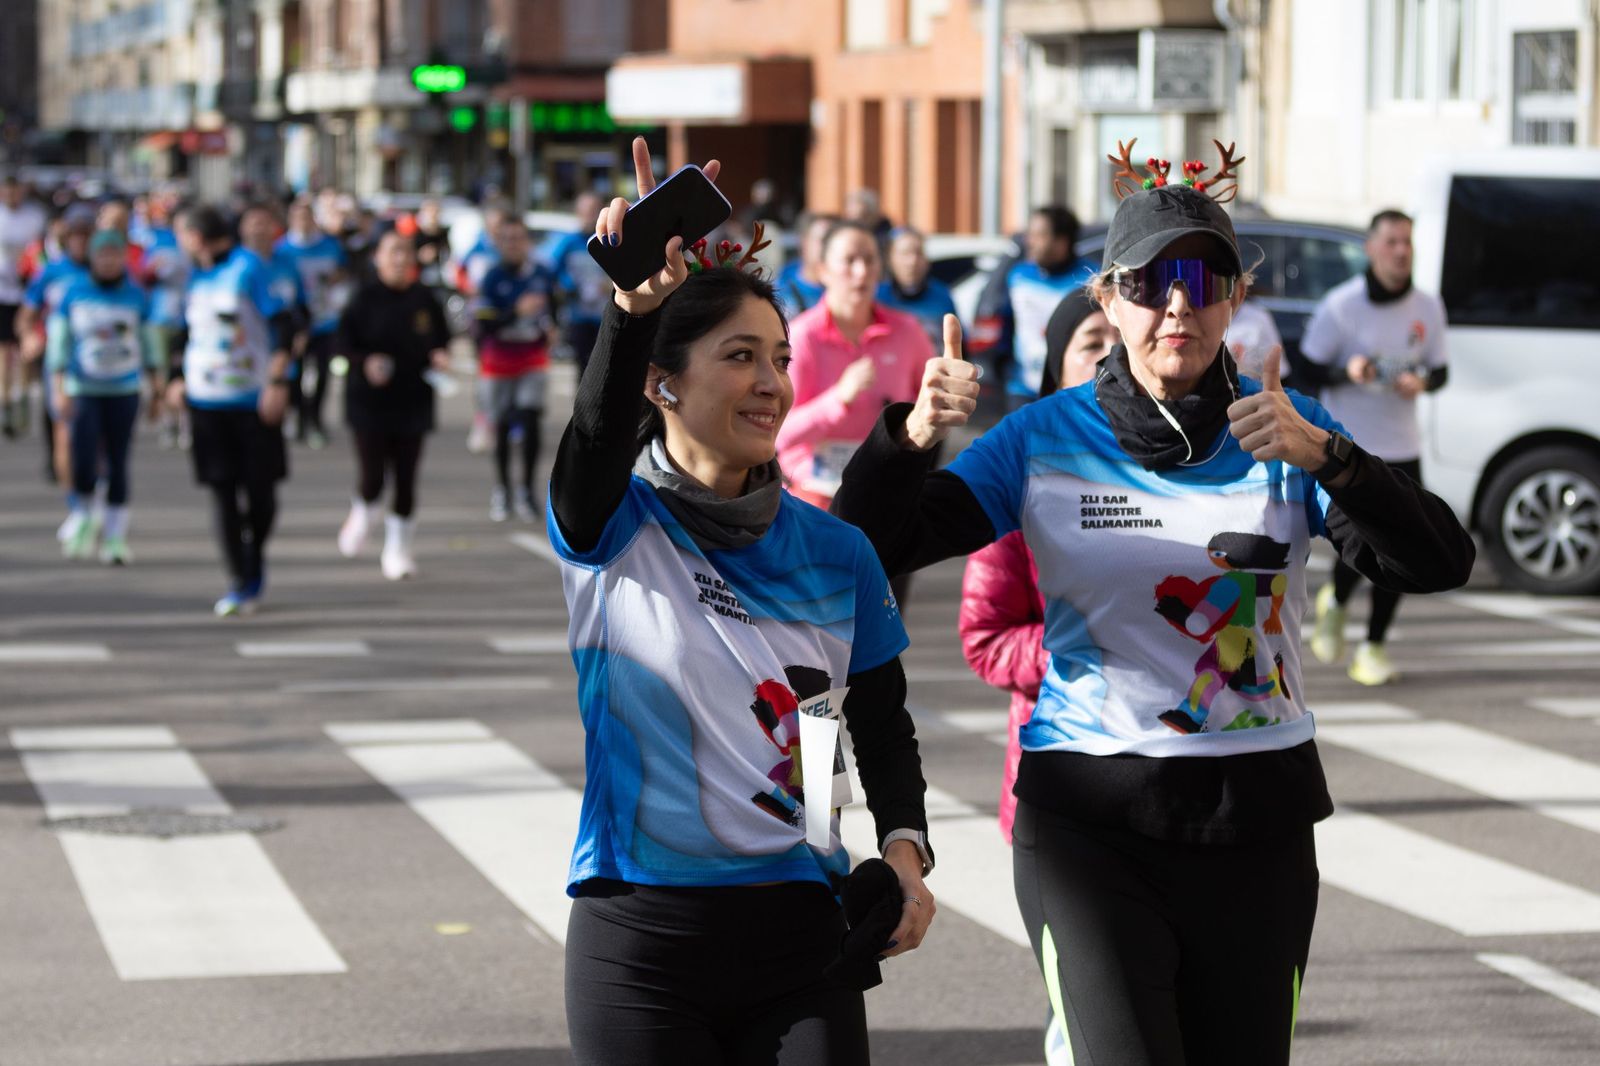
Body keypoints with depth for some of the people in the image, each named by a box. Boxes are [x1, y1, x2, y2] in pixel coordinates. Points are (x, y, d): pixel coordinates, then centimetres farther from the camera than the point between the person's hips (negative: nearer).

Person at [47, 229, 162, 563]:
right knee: (83, 464, -11)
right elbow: (59, 344, 1)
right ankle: (80, 516, 19)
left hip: (124, 391, 1)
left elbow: (149, 343, 12)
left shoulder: (136, 296, 3)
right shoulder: (74, 295, -1)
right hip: (84, 391, -1)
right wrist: (59, 391, -5)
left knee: (118, 464, 2)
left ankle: (114, 537, 11)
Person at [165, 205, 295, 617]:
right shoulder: (196, 278, 11)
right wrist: (178, 376, 13)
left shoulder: (247, 269, -8)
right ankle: (239, 583, 2)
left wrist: (278, 381, -18)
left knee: (261, 490, 2)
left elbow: (282, 324, -12)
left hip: (254, 400, -5)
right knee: (224, 493, -2)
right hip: (206, 402, 5)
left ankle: (255, 561, 26)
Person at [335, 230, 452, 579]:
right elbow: (345, 341, -4)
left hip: (412, 402, 2)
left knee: (406, 479, 4)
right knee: (372, 475, -5)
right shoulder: (366, 298, -6)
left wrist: (440, 356, -7)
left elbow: (441, 337, 14)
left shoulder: (424, 298, 2)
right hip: (369, 402, -2)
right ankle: (362, 514, 30)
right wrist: (365, 362, -21)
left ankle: (398, 550, 16)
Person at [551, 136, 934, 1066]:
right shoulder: (614, 529, -4)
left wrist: (904, 848, -6)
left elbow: (885, 728, 13)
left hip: (799, 931, 3)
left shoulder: (835, 552, 5)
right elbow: (598, 442, -27)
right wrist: (634, 312, -45)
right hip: (642, 939, -2)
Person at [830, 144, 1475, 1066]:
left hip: (1255, 819, 2)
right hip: (1087, 814, -2)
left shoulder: (1286, 430, 2)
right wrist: (910, 439, -22)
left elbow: (1440, 563, -11)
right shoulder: (1047, 439, 1)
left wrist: (1323, 459, -27)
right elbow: (872, 549, -3)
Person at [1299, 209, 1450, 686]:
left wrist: (1421, 381, -12)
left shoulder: (1427, 308, 3)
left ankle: (1374, 646, 14)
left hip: (1402, 447, 4)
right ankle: (1335, 602, 24)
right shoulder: (1340, 306, -9)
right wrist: (1346, 372, -24)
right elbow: (1308, 368, -4)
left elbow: (1440, 370, 11)